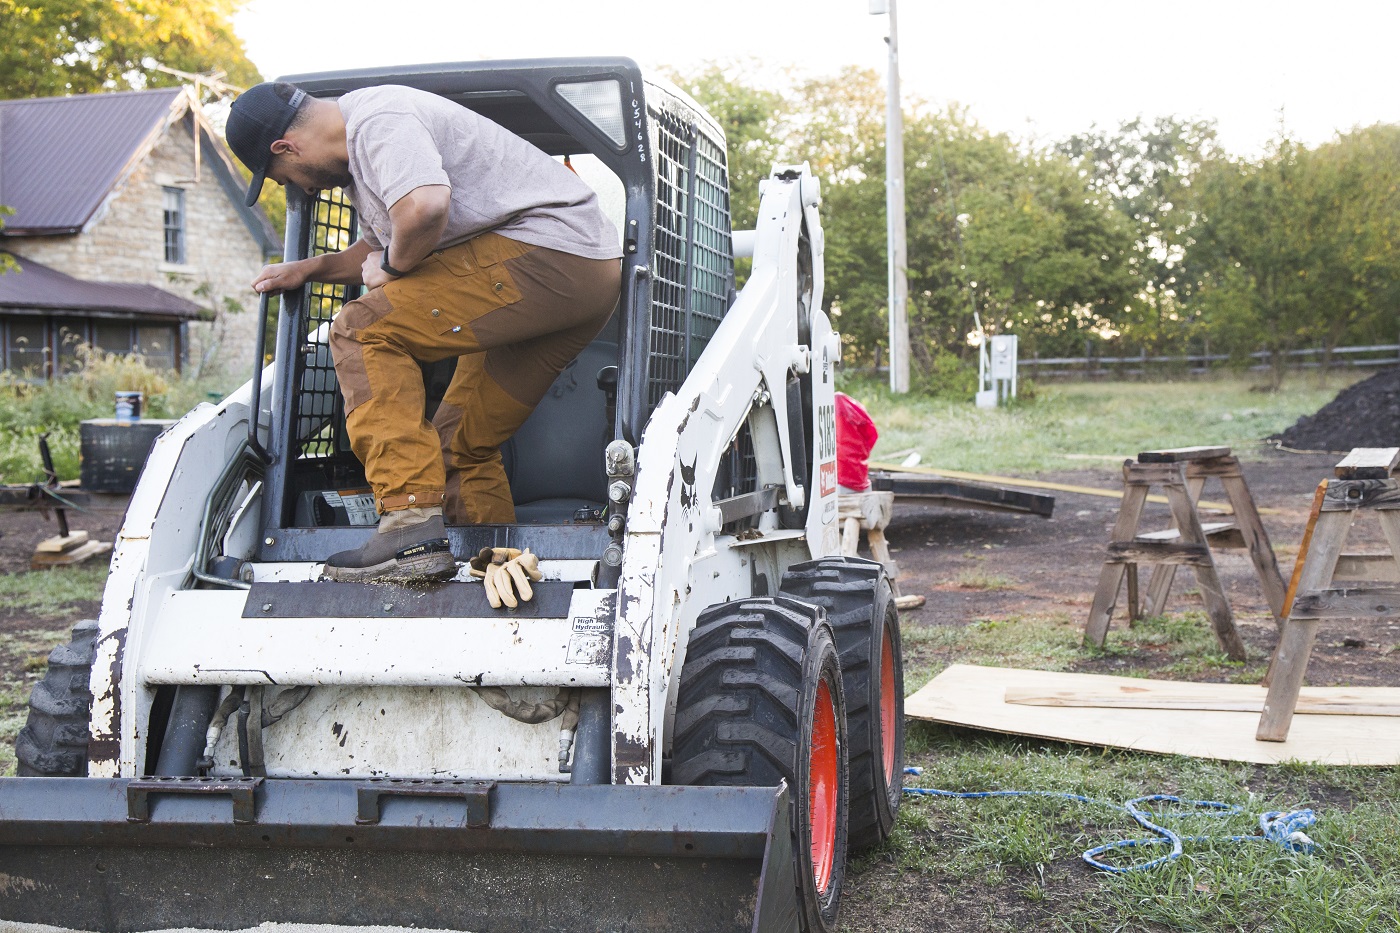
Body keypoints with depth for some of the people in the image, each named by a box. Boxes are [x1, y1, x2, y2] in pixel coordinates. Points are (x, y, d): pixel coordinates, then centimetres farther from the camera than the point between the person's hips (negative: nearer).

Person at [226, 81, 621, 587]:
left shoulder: (377, 120, -12)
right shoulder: (357, 151, 22)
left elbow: (424, 206, -32)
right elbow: (380, 247, 38)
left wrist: (390, 267, -12)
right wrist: (308, 269, 28)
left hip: (548, 253, -11)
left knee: (361, 330, -15)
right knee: (463, 447, 13)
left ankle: (413, 529, -22)